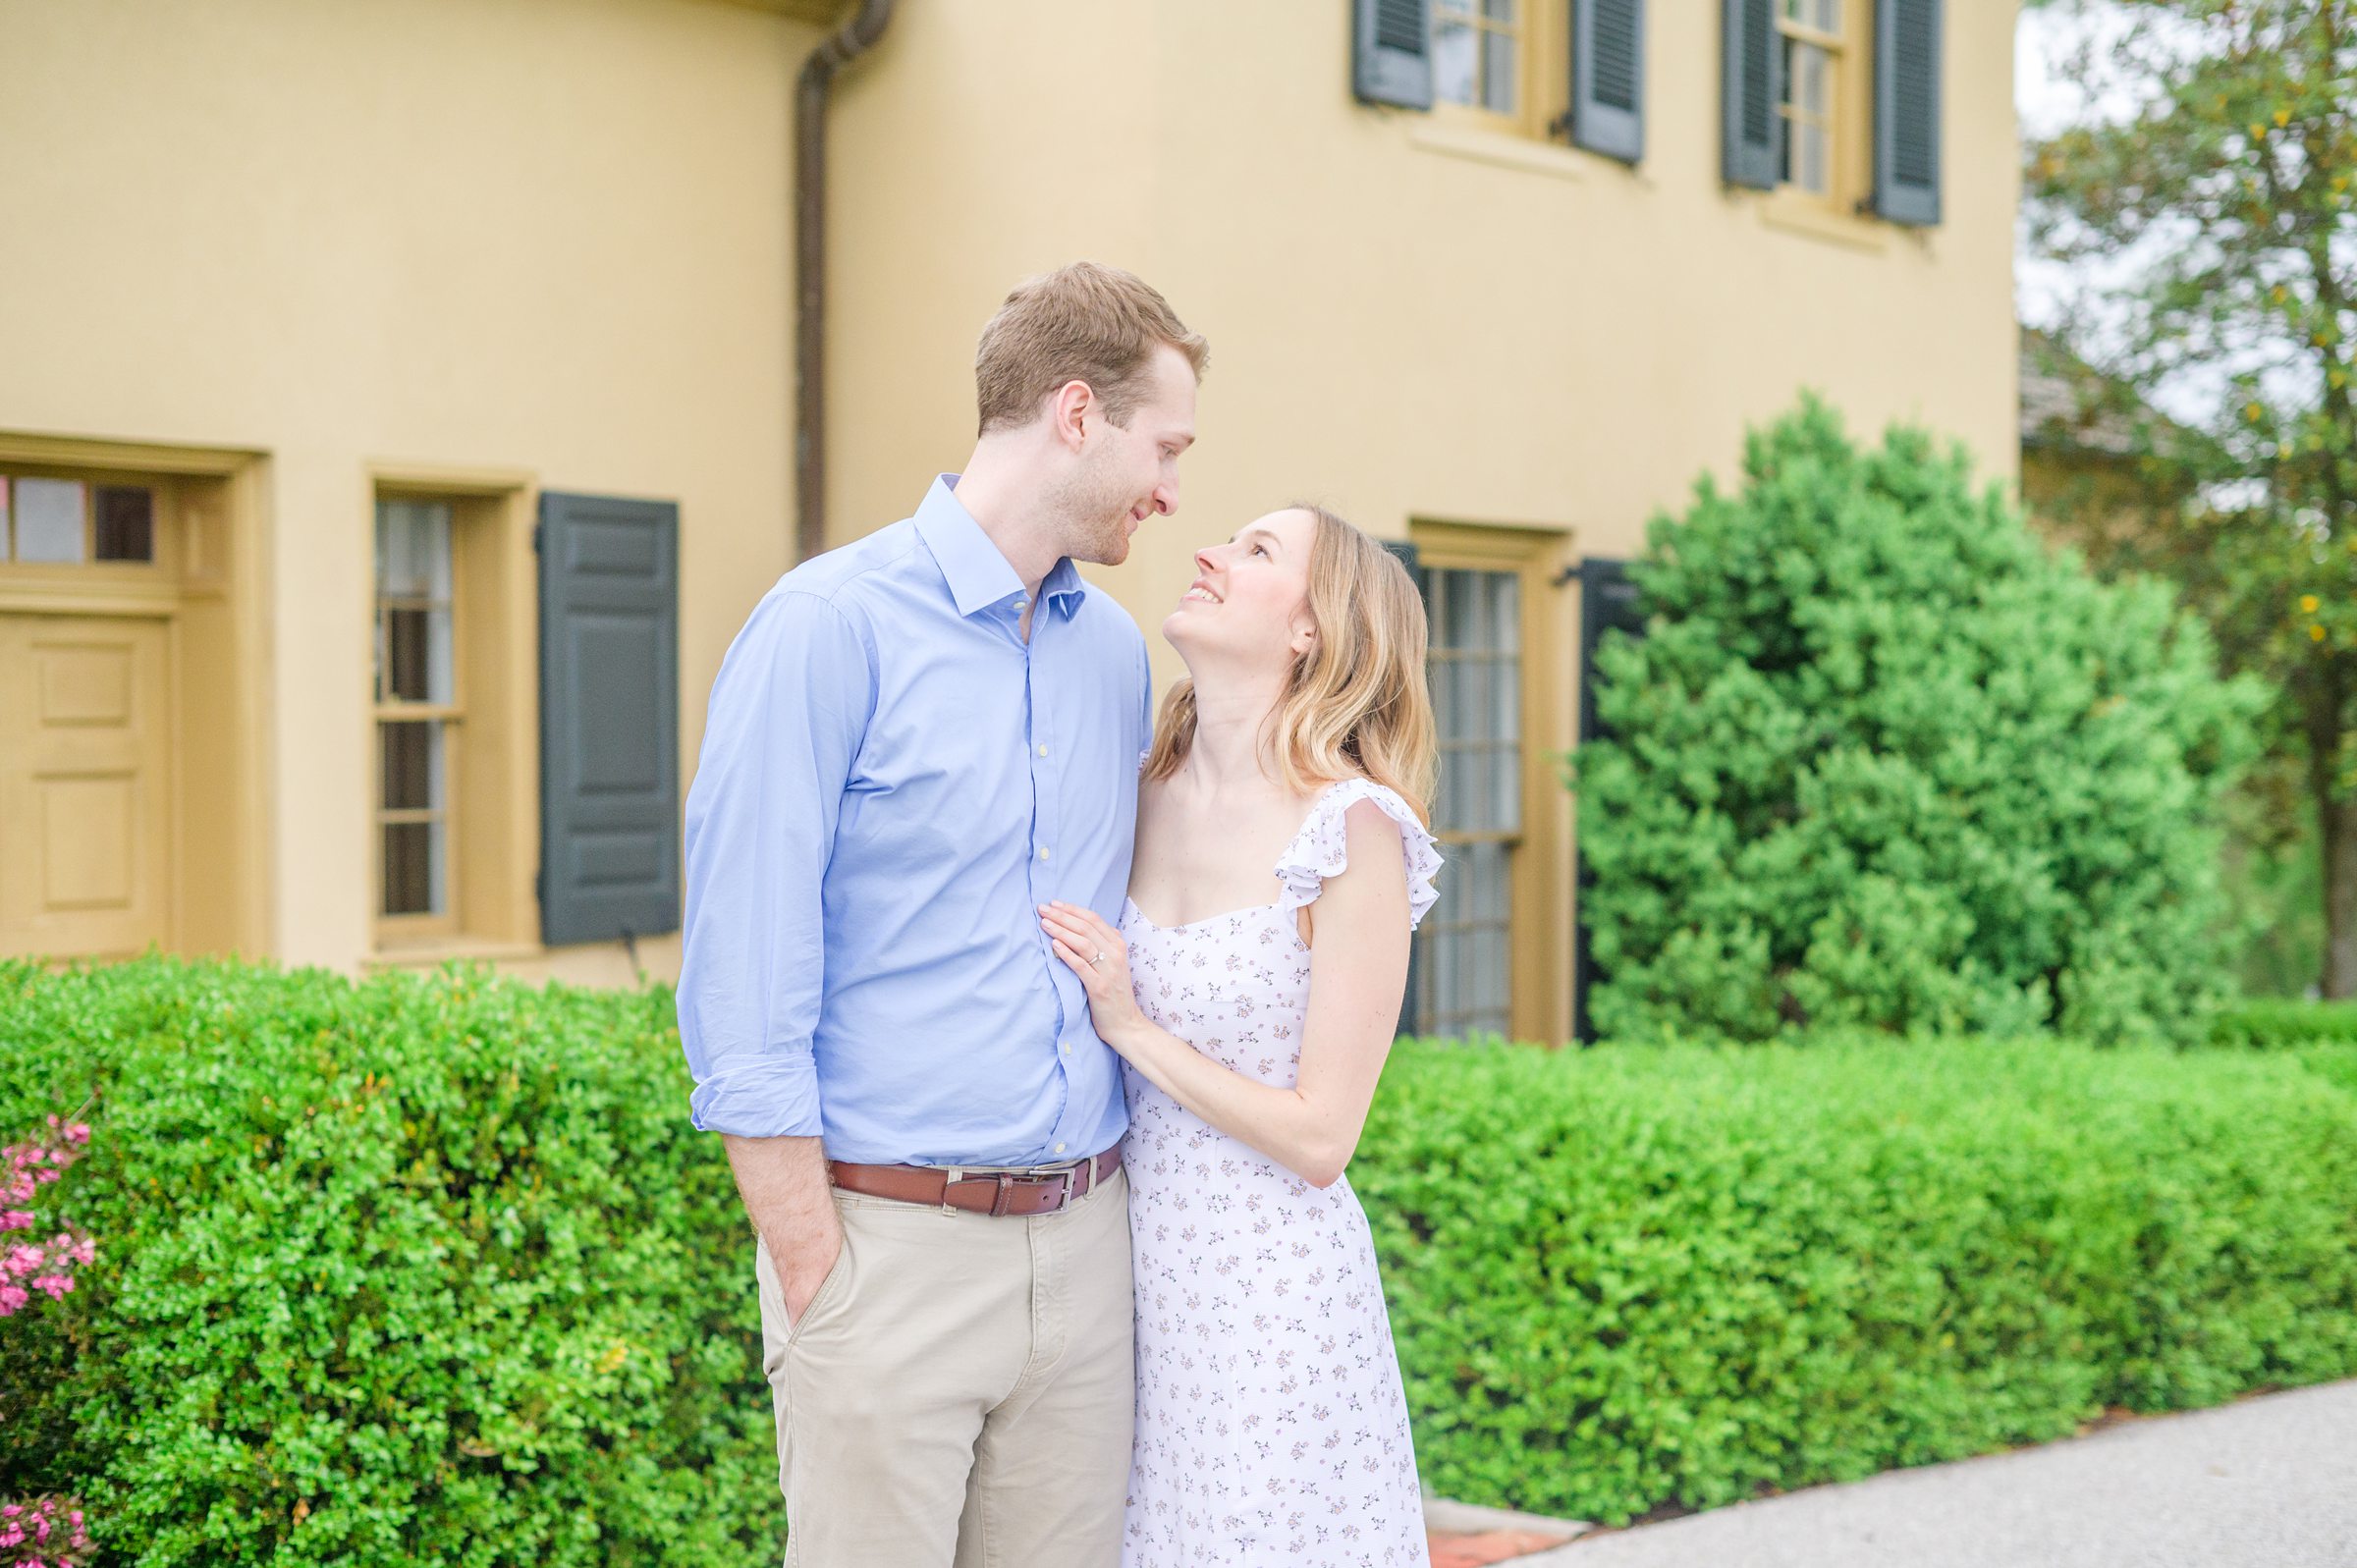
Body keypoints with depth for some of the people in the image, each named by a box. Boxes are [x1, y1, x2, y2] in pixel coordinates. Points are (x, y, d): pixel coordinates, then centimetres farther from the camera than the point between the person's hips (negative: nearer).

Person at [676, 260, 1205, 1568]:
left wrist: (1111, 1210, 11)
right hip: (896, 1247, -6)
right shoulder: (830, 626, -8)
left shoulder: (1116, 651, 12)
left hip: (1082, 1247, 6)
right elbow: (741, 983, -11)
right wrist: (814, 1279, -12)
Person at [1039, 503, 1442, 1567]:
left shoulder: (1354, 831, -15)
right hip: (1135, 1266, 6)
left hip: (1270, 1290, -5)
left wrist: (1131, 1028, -13)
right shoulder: (1145, 798, 3)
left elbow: (1318, 1138, -14)